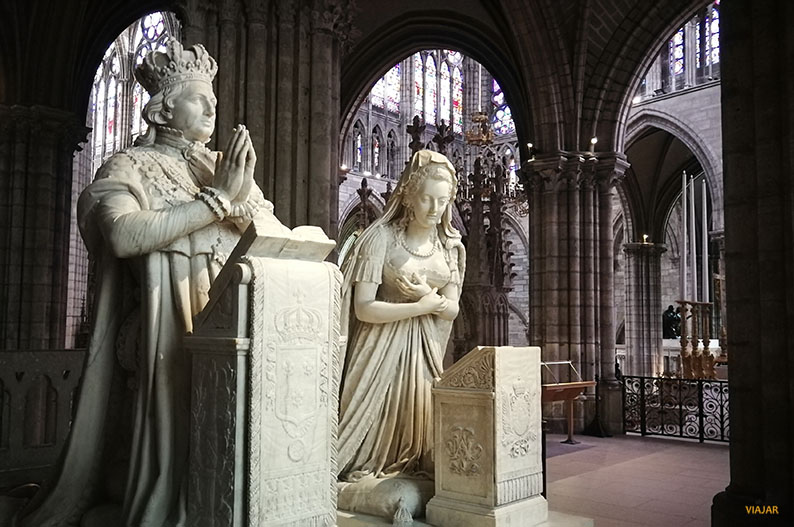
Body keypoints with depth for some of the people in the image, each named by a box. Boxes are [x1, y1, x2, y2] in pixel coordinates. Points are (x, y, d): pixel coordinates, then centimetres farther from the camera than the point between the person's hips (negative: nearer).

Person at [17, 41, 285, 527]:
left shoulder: (225, 167, 14)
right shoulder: (131, 168, 1)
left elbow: (281, 236, 7)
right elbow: (124, 235, -20)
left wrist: (239, 201, -12)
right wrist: (217, 199, -15)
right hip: (167, 336, -4)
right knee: (169, 433, -2)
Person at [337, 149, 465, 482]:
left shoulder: (450, 246, 6)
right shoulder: (381, 237, -11)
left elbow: (452, 310, 5)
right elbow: (364, 308, -16)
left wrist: (426, 294, -17)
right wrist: (423, 306, -15)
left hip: (425, 346, 5)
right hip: (382, 344, -4)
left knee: (419, 414, -1)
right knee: (375, 414, -7)